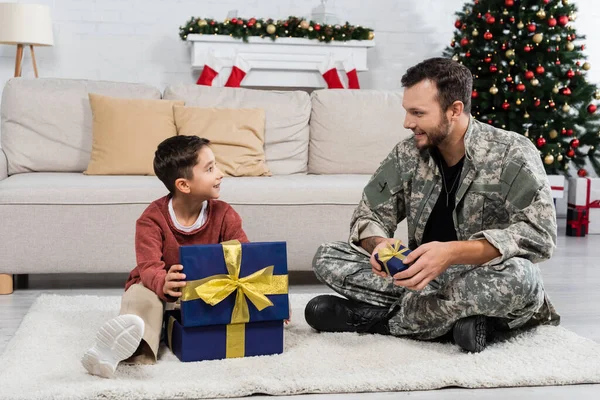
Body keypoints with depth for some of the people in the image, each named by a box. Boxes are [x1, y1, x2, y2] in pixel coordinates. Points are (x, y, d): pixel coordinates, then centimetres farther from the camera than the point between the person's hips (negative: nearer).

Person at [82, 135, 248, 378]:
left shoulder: (223, 214, -6)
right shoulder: (152, 218, -14)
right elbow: (149, 266, -26)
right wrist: (163, 283, -51)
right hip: (162, 289, -2)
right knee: (140, 294, -35)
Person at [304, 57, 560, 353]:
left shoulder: (512, 153, -13)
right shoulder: (407, 154, 0)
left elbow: (540, 234, -24)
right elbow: (369, 216, 3)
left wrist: (452, 252, -35)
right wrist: (379, 245, -23)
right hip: (425, 279, 5)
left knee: (516, 275, -40)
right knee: (327, 258, -11)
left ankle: (377, 317, -21)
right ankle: (460, 316, -20)